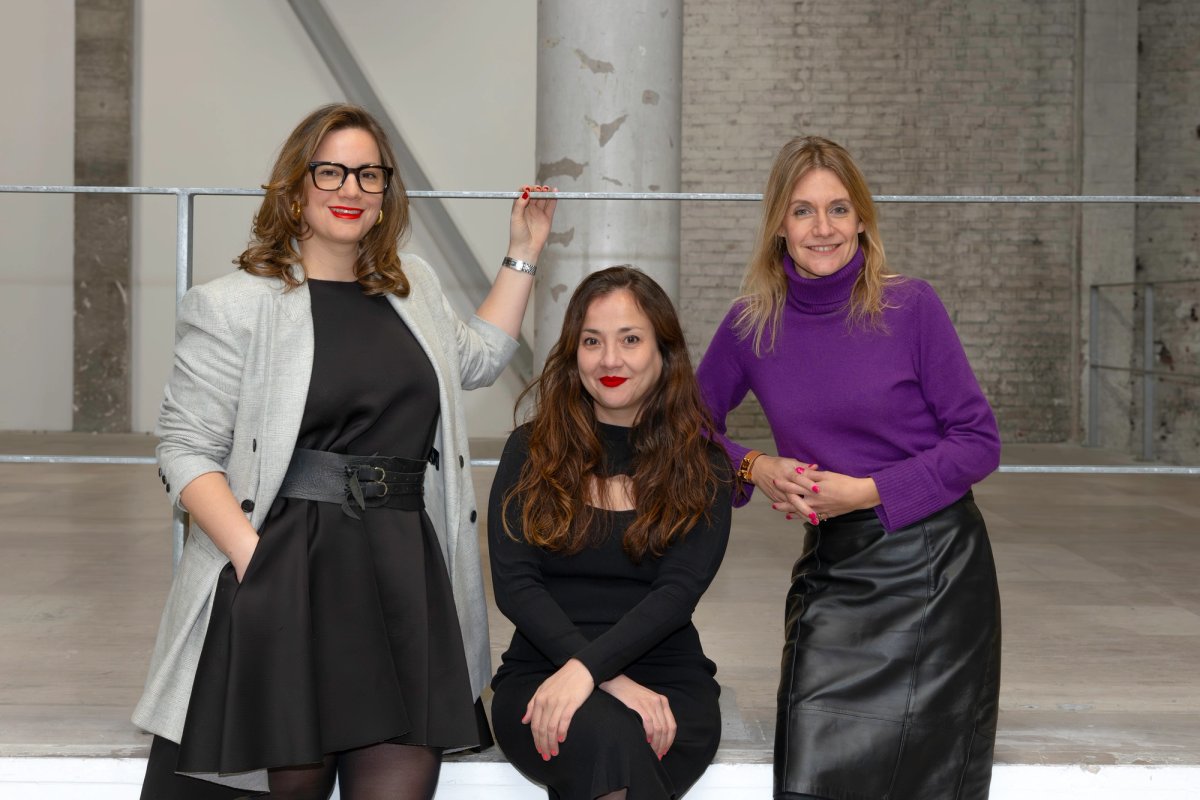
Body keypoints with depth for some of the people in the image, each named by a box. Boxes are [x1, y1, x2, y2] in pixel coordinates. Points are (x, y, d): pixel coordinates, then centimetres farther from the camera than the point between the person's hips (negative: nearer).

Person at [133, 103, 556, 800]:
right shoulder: (234, 307, -2)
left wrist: (524, 254, 33)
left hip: (406, 573, 5)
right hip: (288, 575, -4)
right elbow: (187, 452, -5)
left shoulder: (413, 285, 17)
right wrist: (252, 556, -17)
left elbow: (476, 359, 35)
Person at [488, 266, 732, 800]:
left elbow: (678, 591, -5)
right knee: (603, 735, -36)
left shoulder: (702, 467, 8)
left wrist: (587, 668, -22)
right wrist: (612, 680, -15)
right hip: (539, 673, 0)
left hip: (668, 681, 0)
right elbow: (512, 583, -2)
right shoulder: (530, 451, 9)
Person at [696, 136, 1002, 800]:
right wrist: (753, 468, -8)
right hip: (829, 568, 2)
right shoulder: (752, 326, -1)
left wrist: (866, 491, -15)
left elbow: (979, 442, -7)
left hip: (931, 568, -2)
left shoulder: (909, 308, -9)